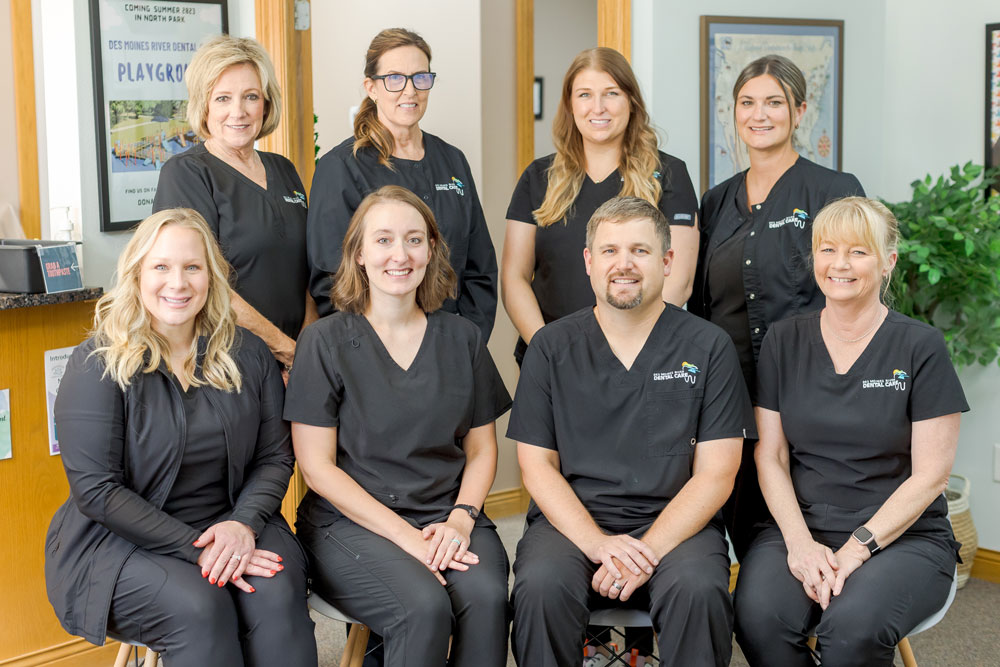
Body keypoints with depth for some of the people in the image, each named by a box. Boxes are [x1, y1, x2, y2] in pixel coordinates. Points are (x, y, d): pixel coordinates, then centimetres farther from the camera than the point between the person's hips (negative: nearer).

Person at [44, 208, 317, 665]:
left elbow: (274, 457, 7)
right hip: (117, 542, -3)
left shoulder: (247, 354, 6)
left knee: (277, 594, -27)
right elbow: (97, 490, -13)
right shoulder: (99, 363, -7)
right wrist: (196, 548, -20)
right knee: (199, 606, -32)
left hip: (232, 524, 3)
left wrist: (244, 524, -14)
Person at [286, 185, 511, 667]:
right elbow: (317, 467, -5)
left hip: (448, 516, 3)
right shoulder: (326, 342, -1)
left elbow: (481, 450, 14)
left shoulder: (462, 338, 10)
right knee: (424, 606, -31)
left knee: (487, 597, -29)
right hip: (351, 522, -3)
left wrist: (460, 519, -7)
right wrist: (407, 537, -13)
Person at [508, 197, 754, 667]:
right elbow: (537, 466, 3)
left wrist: (649, 550, -16)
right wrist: (598, 544, -14)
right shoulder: (551, 347, 7)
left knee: (698, 588, -32)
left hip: (674, 523, 0)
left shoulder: (709, 347, 3)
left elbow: (715, 474, -1)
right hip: (572, 519, 1)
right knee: (541, 585, -31)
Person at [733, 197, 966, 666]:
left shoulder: (920, 347, -2)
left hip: (903, 536, -2)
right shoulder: (784, 341, 8)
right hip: (801, 527, 2)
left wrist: (858, 548, -14)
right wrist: (799, 542, -10)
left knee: (852, 627, -33)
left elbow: (930, 474, -5)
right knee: (758, 617, -28)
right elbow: (770, 457, 5)